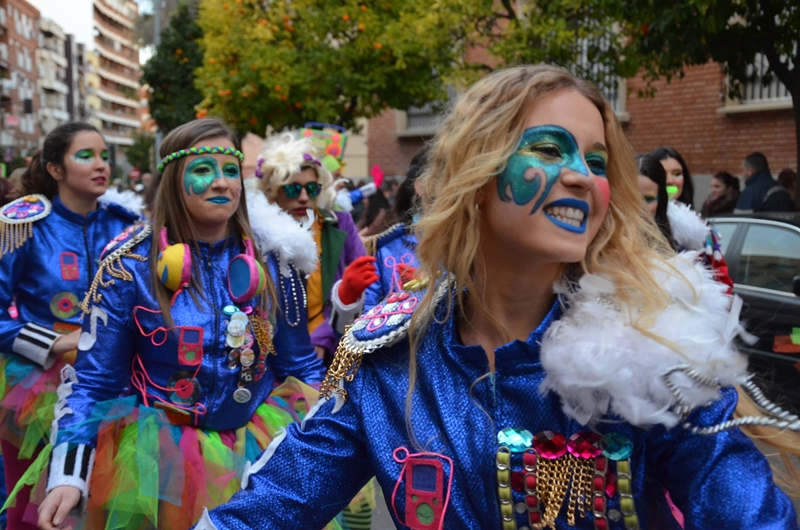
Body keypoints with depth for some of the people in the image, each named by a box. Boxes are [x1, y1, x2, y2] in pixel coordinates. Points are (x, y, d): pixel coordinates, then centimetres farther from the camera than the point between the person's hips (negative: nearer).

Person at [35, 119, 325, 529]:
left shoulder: (271, 259, -3)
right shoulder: (130, 262, -10)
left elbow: (300, 367, 6)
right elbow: (92, 380, -6)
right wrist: (69, 476, -16)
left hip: (261, 442, 2)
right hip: (158, 449, -2)